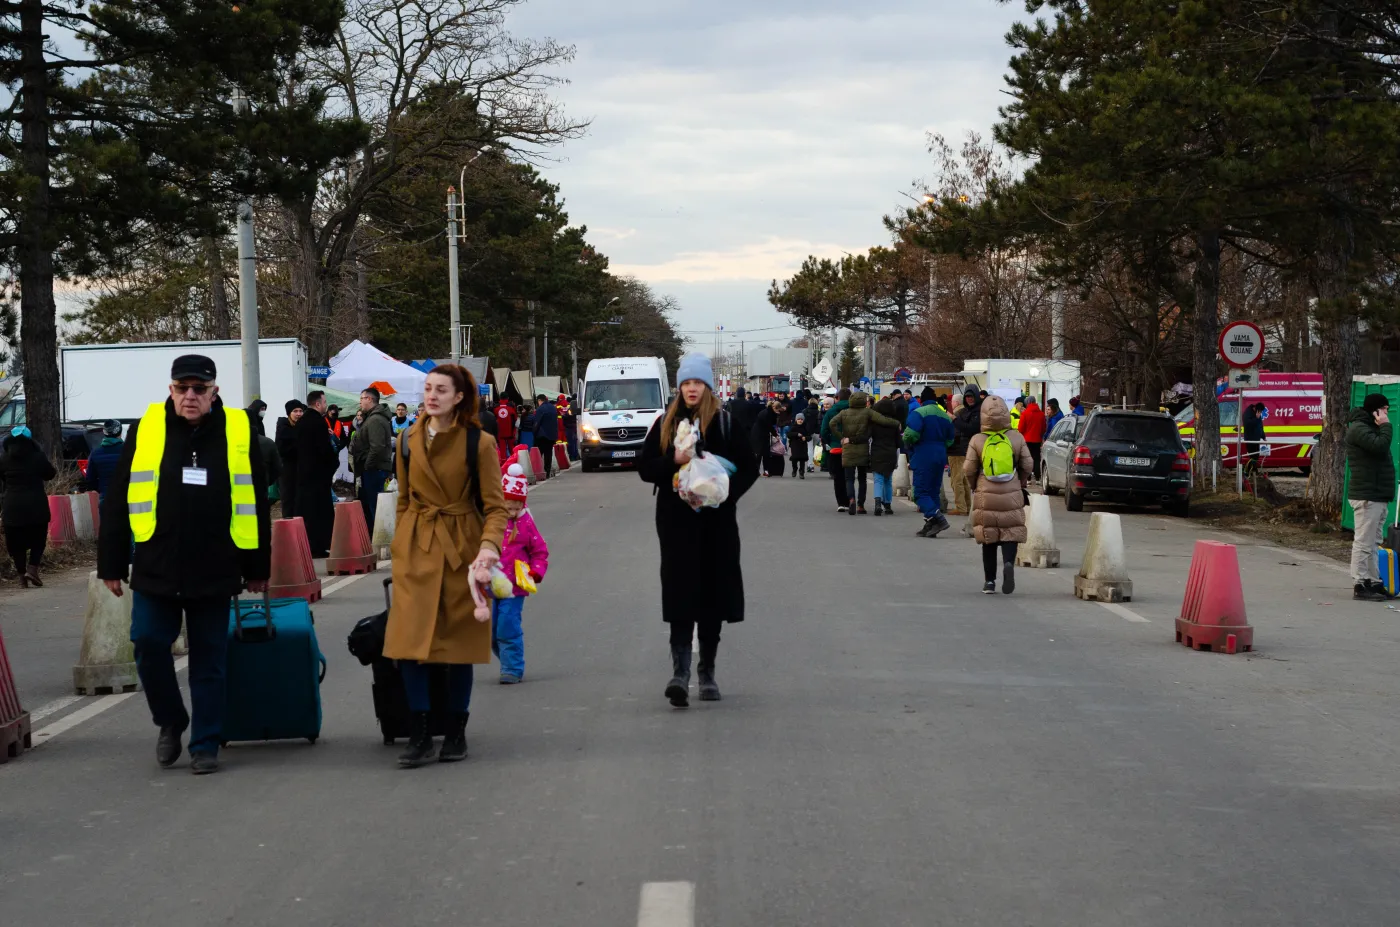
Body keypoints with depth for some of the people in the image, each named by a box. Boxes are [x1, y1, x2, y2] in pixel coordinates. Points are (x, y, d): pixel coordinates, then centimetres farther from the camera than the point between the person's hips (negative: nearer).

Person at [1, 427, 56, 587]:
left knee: (16, 542, 9)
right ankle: (32, 568, -7)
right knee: (38, 539, 10)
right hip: (36, 505, -1)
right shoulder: (38, 457, -6)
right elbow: (50, 474, 6)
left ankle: (22, 574, 7)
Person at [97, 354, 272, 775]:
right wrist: (111, 565, 4)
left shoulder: (239, 432, 1)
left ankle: (205, 744, 16)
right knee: (149, 648, -2)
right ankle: (170, 723, 22)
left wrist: (257, 568, 8)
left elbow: (256, 506, 7)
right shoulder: (145, 431, 1)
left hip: (214, 574, 0)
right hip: (155, 570, 1)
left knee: (209, 662, 5)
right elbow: (118, 502, 5)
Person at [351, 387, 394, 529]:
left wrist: (367, 466, -18)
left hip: (373, 470, -11)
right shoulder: (372, 417, 17)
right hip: (373, 469, 11)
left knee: (373, 505, -8)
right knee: (365, 503, 17)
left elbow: (377, 447, -28)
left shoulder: (375, 420, -18)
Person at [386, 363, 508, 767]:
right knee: (410, 642, -8)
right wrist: (401, 546, 11)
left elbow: (495, 506, -5)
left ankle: (456, 734, 18)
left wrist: (488, 546, -21)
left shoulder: (479, 442, -5)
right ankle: (420, 737, -1)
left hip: (462, 551, -2)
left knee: (460, 643, 4)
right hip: (416, 549, 2)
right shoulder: (409, 439, 5)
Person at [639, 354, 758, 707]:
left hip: (716, 522, 0)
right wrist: (673, 461, -14)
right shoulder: (666, 423, 6)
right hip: (676, 522, 0)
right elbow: (645, 468, 5)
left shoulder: (726, 423, 1)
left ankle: (707, 672, 19)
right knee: (680, 593, -9)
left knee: (712, 596, 6)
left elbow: (749, 468, 1)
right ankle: (680, 671, -15)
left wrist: (725, 493, -15)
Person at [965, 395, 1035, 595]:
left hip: (985, 496, 0)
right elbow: (1027, 466, 1)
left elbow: (968, 469, -3)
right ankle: (1009, 563, -24)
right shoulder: (1016, 438, -3)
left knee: (989, 539, 10)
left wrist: (975, 486, 17)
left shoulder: (977, 440, -6)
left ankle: (989, 581, 11)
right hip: (1012, 496, 0)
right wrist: (1022, 483, 19)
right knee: (1010, 534, 5)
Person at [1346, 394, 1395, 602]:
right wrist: (1386, 426, -15)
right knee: (1364, 542, -8)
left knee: (1374, 543, 14)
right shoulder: (1358, 428, -12)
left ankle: (1374, 583, 19)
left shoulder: (1372, 428, 21)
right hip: (1367, 496, -11)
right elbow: (1380, 445, -25)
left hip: (1379, 496, 11)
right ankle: (1360, 585, -6)